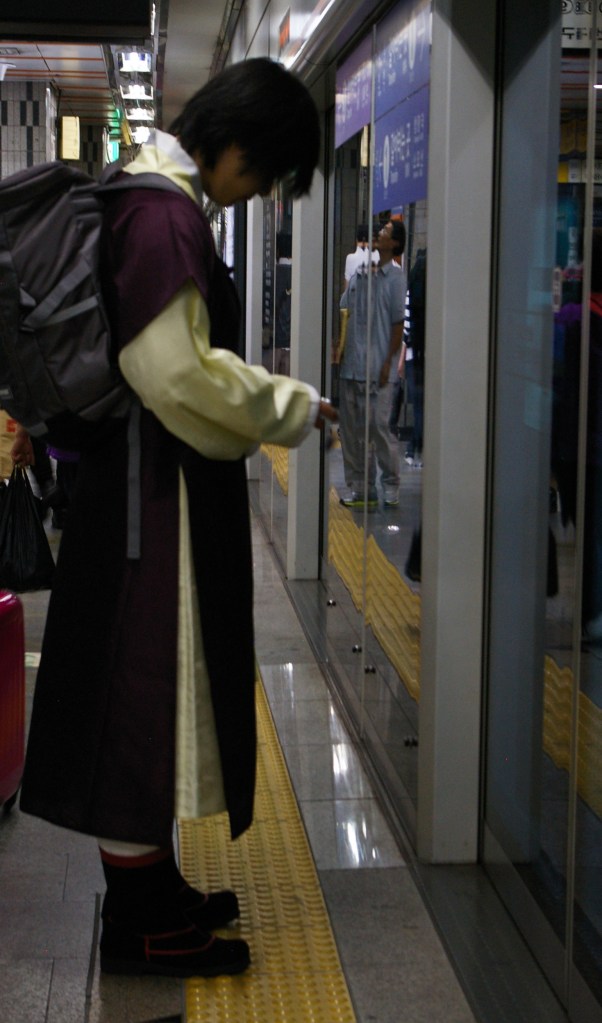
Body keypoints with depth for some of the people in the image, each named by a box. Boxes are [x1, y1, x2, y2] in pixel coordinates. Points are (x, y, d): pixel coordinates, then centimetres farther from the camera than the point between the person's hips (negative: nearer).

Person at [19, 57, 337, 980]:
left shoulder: (154, 202, 14)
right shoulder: (164, 213, -18)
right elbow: (178, 371, -23)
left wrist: (273, 399, 13)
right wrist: (293, 409, -11)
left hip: (152, 484, 10)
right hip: (157, 494, -10)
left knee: (154, 694, 17)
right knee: (145, 693, -1)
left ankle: (150, 887, 30)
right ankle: (140, 923, 12)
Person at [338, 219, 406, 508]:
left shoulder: (395, 276, -3)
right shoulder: (359, 273, 12)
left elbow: (398, 323, -6)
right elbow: (343, 312, 16)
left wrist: (389, 362, -10)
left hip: (377, 368, -6)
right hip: (351, 365, 6)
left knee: (379, 426, -4)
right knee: (350, 428, 7)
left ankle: (391, 486, 9)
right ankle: (360, 487, 15)